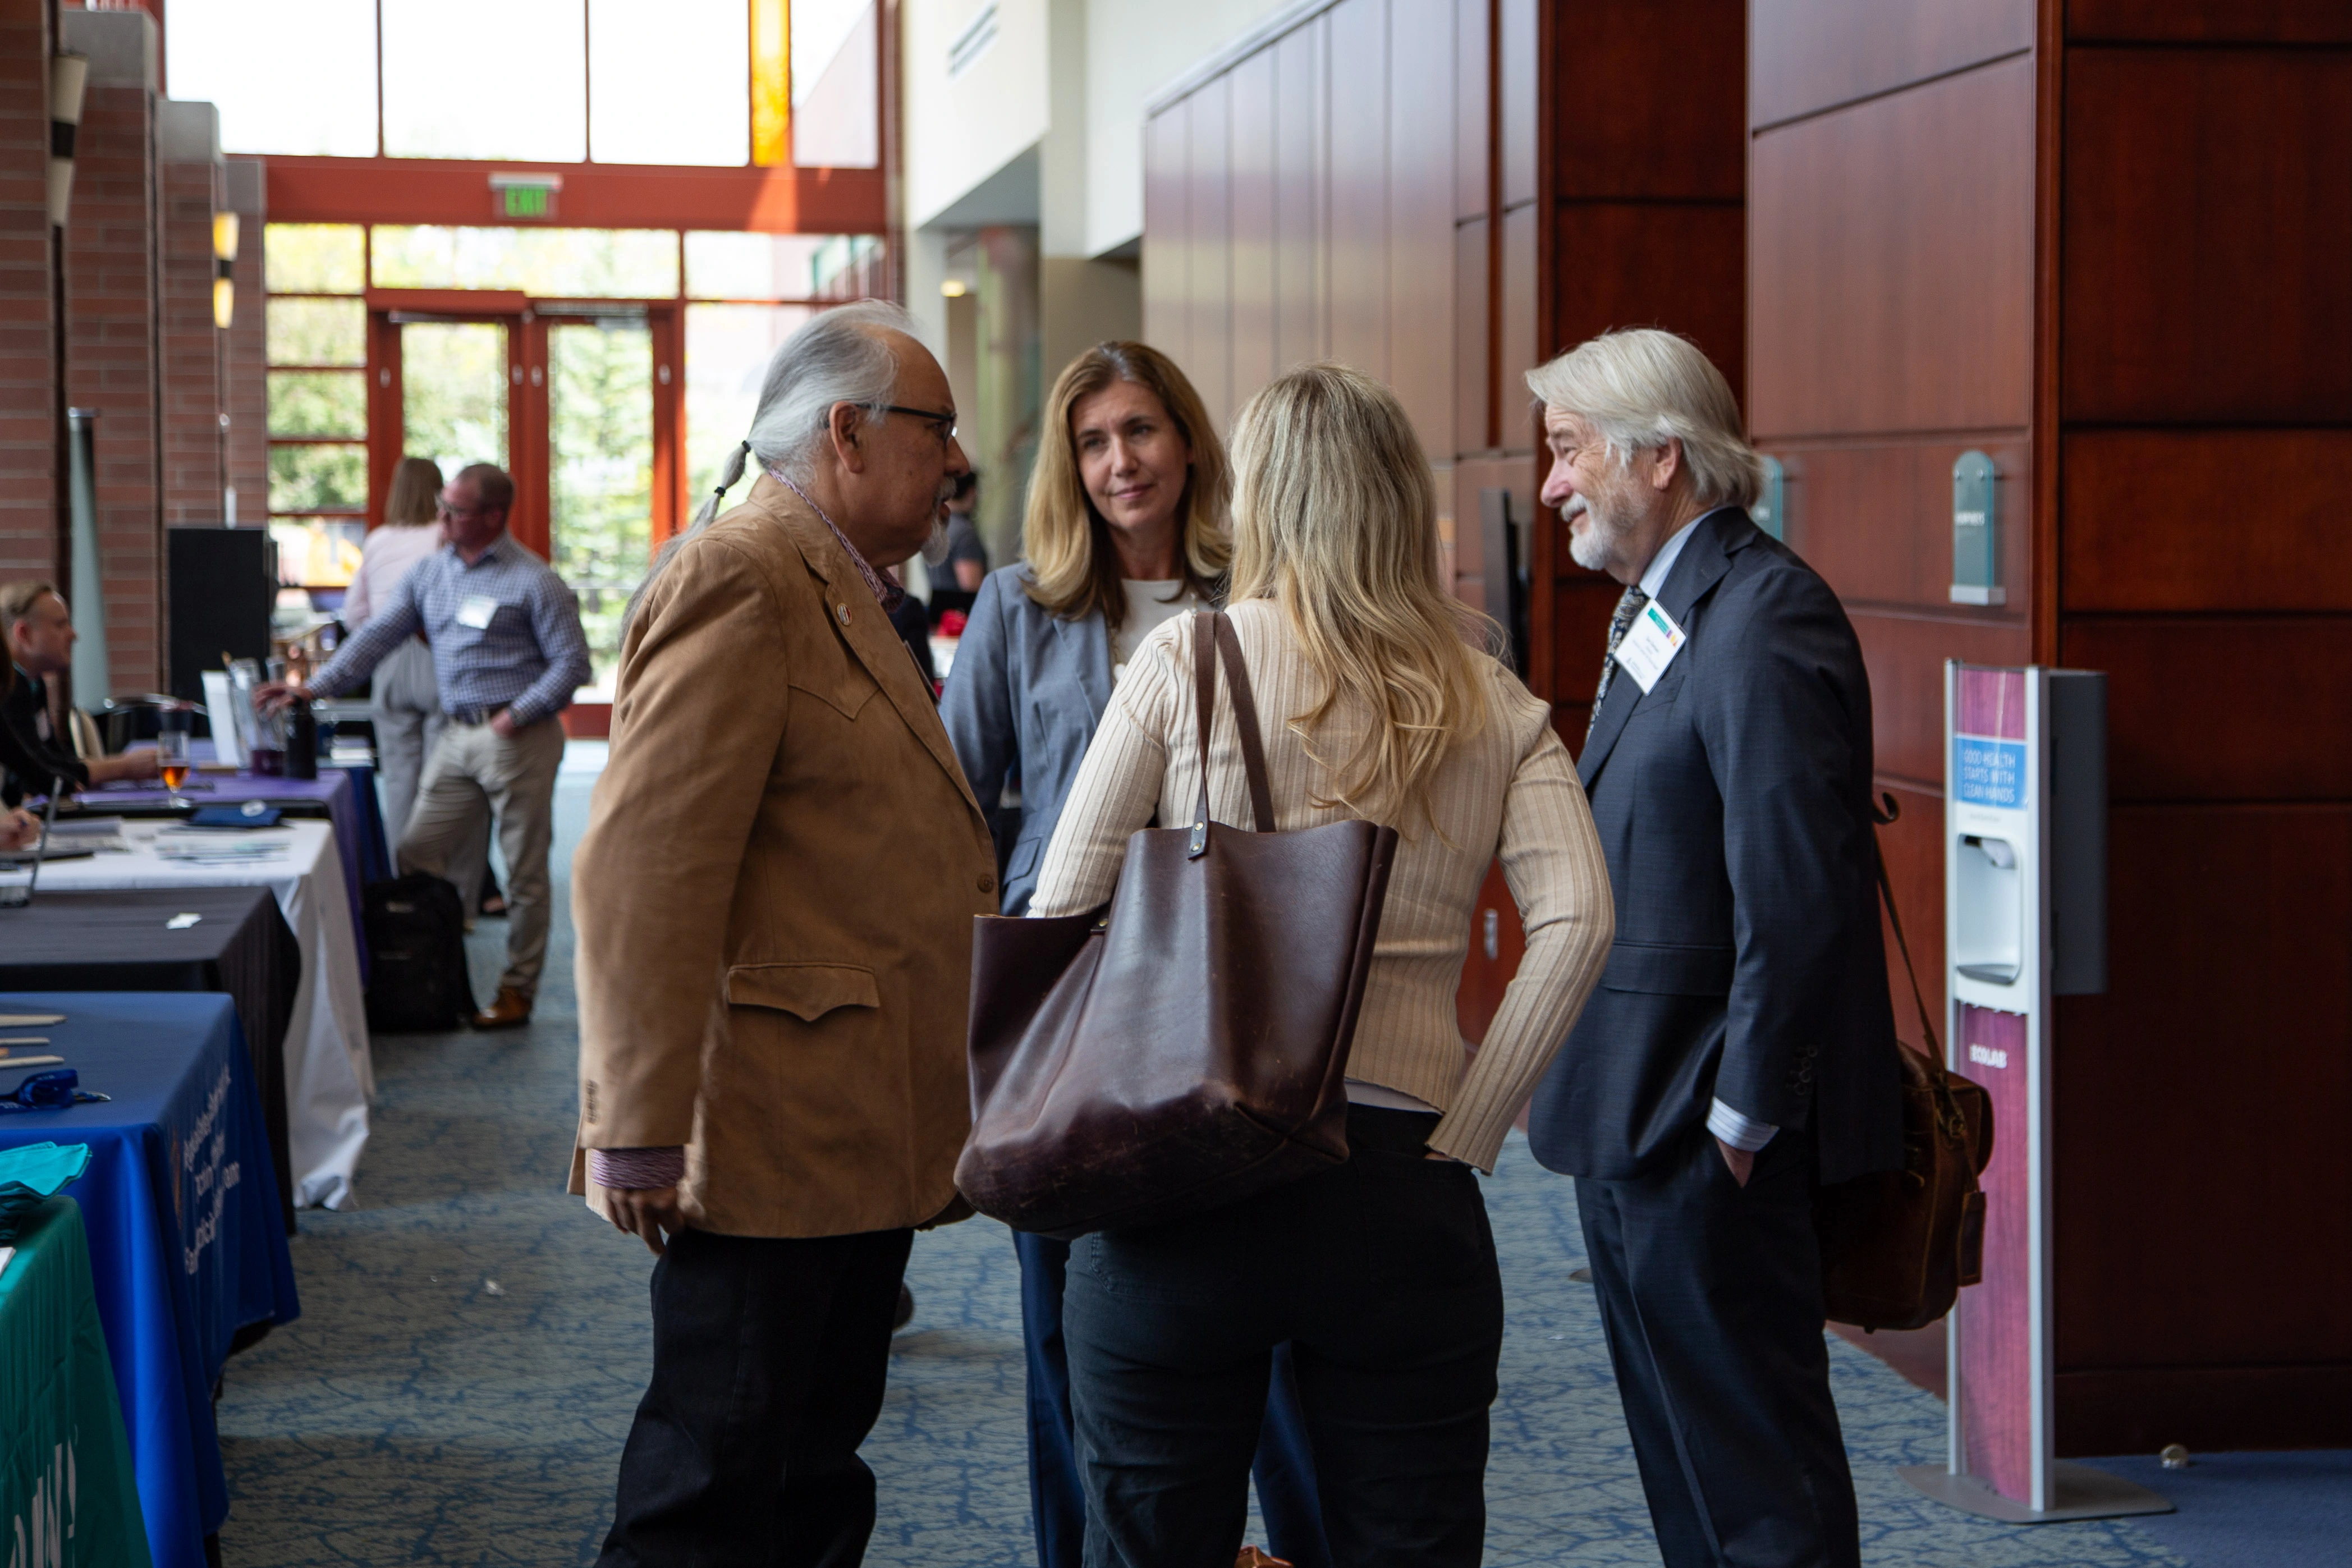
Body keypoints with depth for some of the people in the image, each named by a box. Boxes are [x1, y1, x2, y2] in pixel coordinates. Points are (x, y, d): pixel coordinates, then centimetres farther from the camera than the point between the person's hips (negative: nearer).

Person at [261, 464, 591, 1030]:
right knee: (417, 857, 3)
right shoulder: (430, 573, 12)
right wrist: (315, 687, 3)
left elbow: (572, 662, -8)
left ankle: (517, 989, 10)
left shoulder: (534, 582, -8)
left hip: (519, 737, -6)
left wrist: (517, 715, -16)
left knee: (524, 871, 1)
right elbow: (379, 635, 12)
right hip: (455, 737, 6)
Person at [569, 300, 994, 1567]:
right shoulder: (737, 581, -15)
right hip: (771, 1144, -10)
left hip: (859, 1141, 10)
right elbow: (642, 876, -23)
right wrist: (641, 1135, -24)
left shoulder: (836, 587, 18)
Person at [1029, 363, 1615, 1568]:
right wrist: (1461, 1138, -3)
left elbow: (1060, 911, -1)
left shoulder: (1188, 657, 1)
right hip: (1401, 1191, 2)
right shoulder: (1495, 707, 8)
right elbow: (1574, 924, -6)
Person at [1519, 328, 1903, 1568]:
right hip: (1635, 1130, 10)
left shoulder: (1762, 623, -18)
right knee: (1683, 1462, 18)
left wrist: (1741, 1115, -20)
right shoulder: (1659, 614, 15)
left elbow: (1800, 895, -24)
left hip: (1706, 1139, -10)